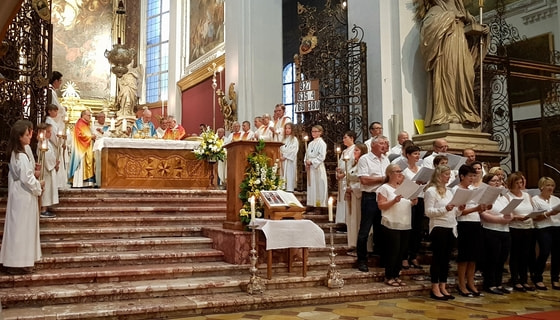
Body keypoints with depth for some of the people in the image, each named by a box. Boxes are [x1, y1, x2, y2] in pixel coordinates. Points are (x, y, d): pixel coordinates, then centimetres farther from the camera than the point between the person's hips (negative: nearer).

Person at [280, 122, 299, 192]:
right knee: (284, 175, 5)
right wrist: (281, 156, -2)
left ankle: (289, 189, -7)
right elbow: (281, 149, 16)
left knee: (289, 175, -8)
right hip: (283, 160, 6)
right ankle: (284, 189, 8)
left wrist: (285, 156, -14)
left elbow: (293, 150, -13)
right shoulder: (284, 139, 17)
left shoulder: (294, 139, -4)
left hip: (290, 160, -6)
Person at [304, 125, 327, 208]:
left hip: (318, 168, -7)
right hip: (310, 168, 7)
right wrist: (306, 162, 0)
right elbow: (307, 154, 18)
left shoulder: (322, 143, -7)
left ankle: (320, 204, -1)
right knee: (311, 185, 9)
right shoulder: (311, 143, 16)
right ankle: (312, 203, 15)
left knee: (318, 186, -5)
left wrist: (311, 162, -17)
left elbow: (321, 156, -16)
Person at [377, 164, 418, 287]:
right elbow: (381, 206, -12)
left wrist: (413, 202, 2)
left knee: (402, 252, 9)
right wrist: (394, 201, -23)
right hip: (391, 225, -7)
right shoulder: (384, 188, -4)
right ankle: (388, 277, 7)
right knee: (393, 251, -4)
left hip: (405, 225, 7)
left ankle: (396, 275, 19)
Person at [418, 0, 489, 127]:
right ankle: (445, 114, -17)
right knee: (447, 80, -14)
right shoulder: (436, 10, 6)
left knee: (463, 80, -1)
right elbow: (429, 26, -15)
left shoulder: (459, 11, 25)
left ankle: (464, 114, -2)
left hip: (461, 55, 7)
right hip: (446, 53, -6)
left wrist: (483, 30, 9)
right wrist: (449, 16, -10)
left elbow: (472, 27, 30)